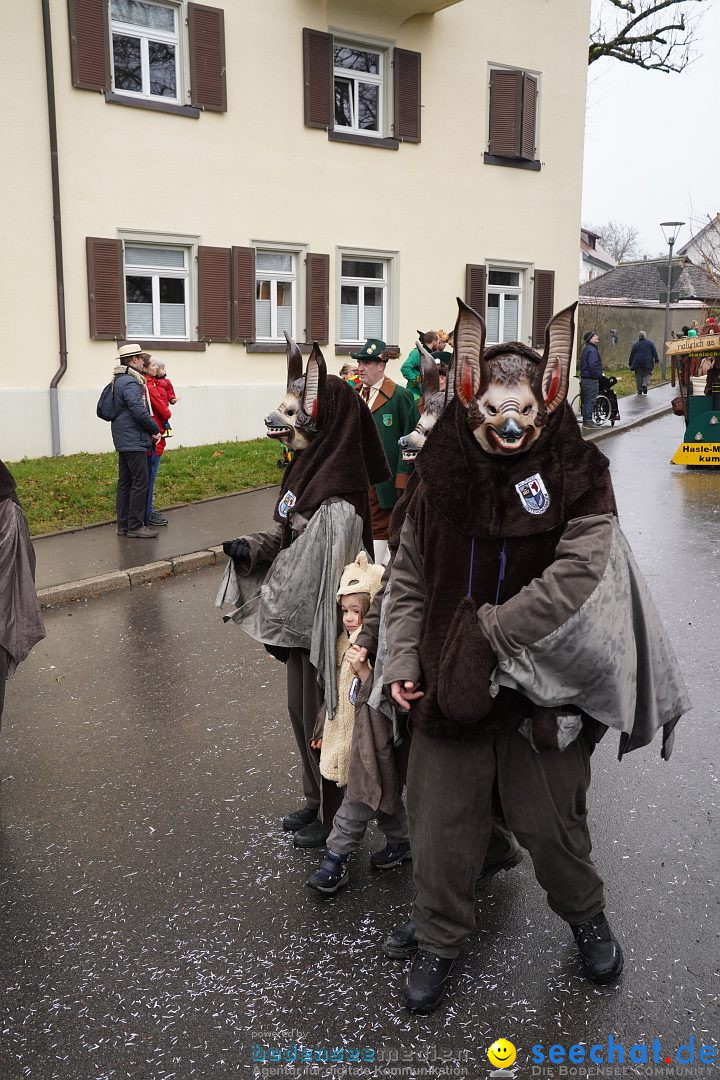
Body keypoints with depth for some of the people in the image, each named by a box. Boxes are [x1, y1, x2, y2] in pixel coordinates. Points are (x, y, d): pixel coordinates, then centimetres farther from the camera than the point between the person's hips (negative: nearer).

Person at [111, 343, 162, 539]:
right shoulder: (130, 382, -15)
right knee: (140, 482, -6)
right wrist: (155, 429, -8)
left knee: (125, 482, 12)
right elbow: (139, 411, -22)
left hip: (124, 441, 10)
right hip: (134, 440, -10)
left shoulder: (119, 380, 17)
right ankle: (135, 526, -4)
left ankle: (123, 525, 17)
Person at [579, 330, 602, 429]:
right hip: (591, 380, -10)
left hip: (585, 378, 10)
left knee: (586, 400, 14)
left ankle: (586, 420, 20)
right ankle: (588, 421, -6)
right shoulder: (592, 350, -16)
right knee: (591, 400, -7)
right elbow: (592, 365, -24)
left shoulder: (586, 349, 17)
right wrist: (597, 376, -15)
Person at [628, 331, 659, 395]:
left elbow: (632, 354, 13)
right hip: (647, 363, -1)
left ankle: (639, 391, 2)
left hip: (637, 363, 1)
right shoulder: (649, 343, 6)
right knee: (647, 374, 11)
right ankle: (644, 384, -17)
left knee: (639, 376, 4)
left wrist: (630, 363, 20)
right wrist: (656, 360, 5)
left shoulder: (636, 344, 10)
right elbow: (654, 352, 2)